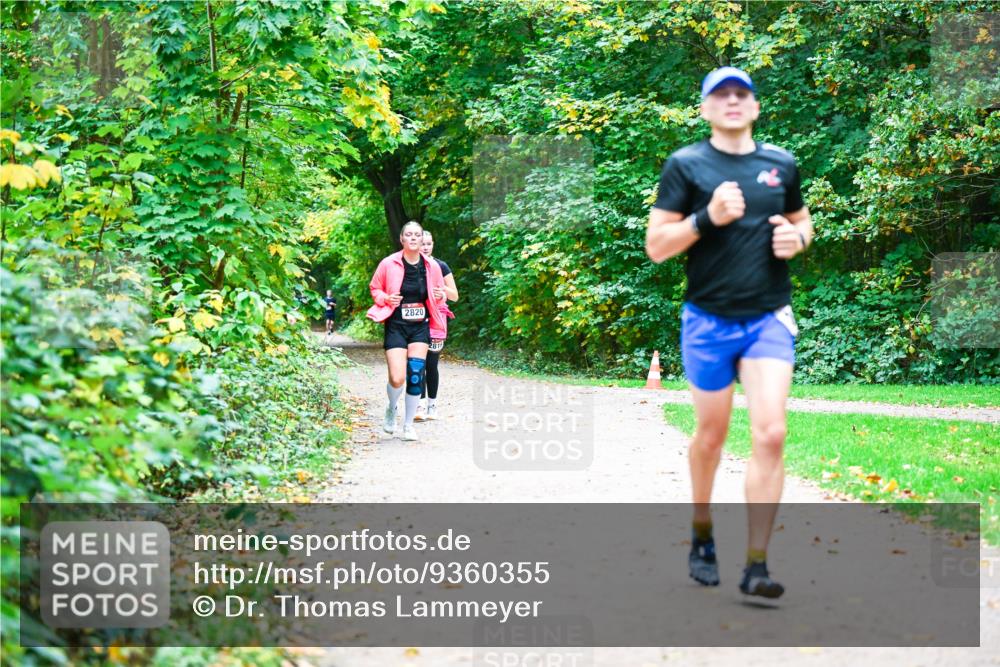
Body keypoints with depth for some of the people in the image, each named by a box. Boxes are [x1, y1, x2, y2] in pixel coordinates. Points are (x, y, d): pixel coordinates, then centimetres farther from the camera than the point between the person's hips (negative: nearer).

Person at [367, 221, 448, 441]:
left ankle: (408, 425, 10)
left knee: (416, 375, -7)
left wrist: (440, 295, -7)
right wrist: (385, 298, -12)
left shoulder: (432, 267, 2)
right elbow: (374, 288, 9)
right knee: (397, 379, -11)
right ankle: (391, 409, 24)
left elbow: (439, 295, 17)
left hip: (420, 327, 2)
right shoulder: (388, 264, -5)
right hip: (396, 326, -2)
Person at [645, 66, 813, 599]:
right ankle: (702, 535, 35)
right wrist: (707, 217, -20)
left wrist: (796, 238, -1)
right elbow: (656, 246, -5)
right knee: (711, 434, 11)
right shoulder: (686, 164, -2)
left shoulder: (781, 164, 7)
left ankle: (756, 565, -8)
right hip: (708, 320, -1)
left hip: (769, 318, 2)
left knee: (770, 433, -12)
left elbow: (802, 220, 23)